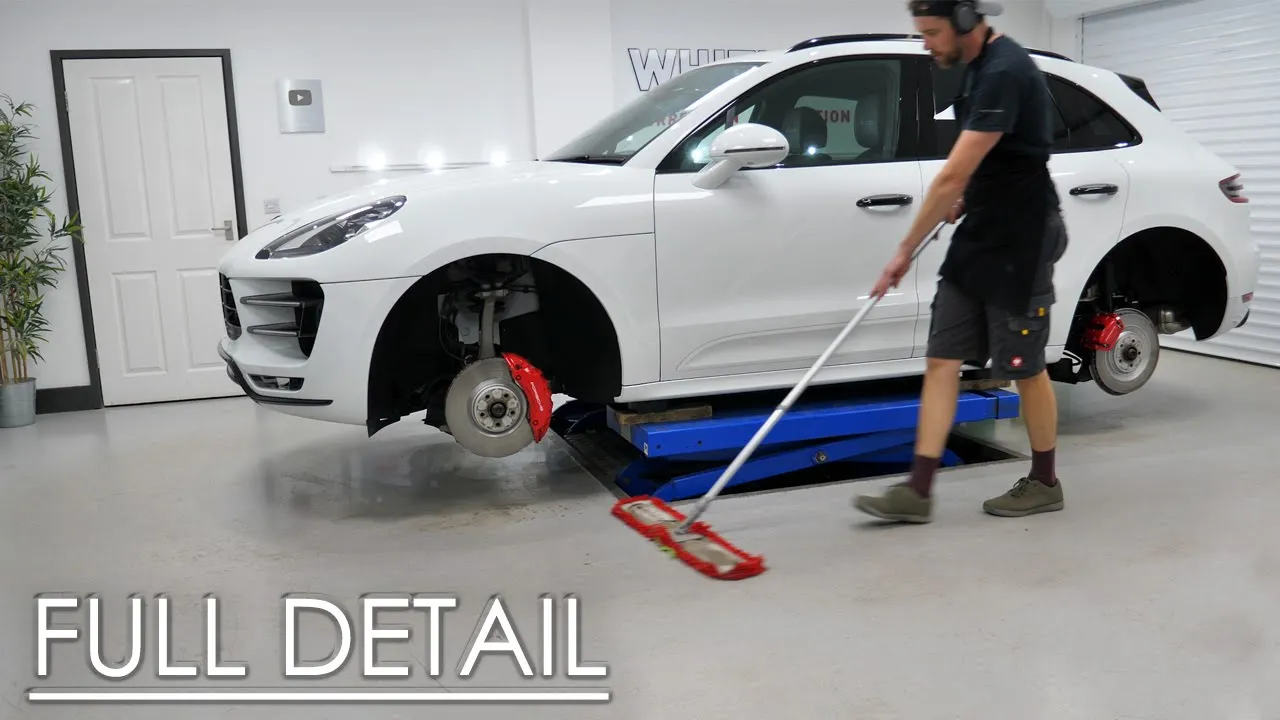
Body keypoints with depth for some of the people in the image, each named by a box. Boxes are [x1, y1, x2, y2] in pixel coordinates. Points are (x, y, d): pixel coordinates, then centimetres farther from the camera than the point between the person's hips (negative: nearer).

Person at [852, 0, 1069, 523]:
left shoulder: (1005, 72, -22)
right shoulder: (979, 66, 10)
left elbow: (953, 174, -24)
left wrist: (905, 251, -18)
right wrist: (966, 196, 11)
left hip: (1020, 243, -9)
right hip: (978, 236, 9)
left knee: (1025, 368, 4)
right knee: (942, 361, 3)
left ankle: (1044, 483, 24)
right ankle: (918, 491, 5)